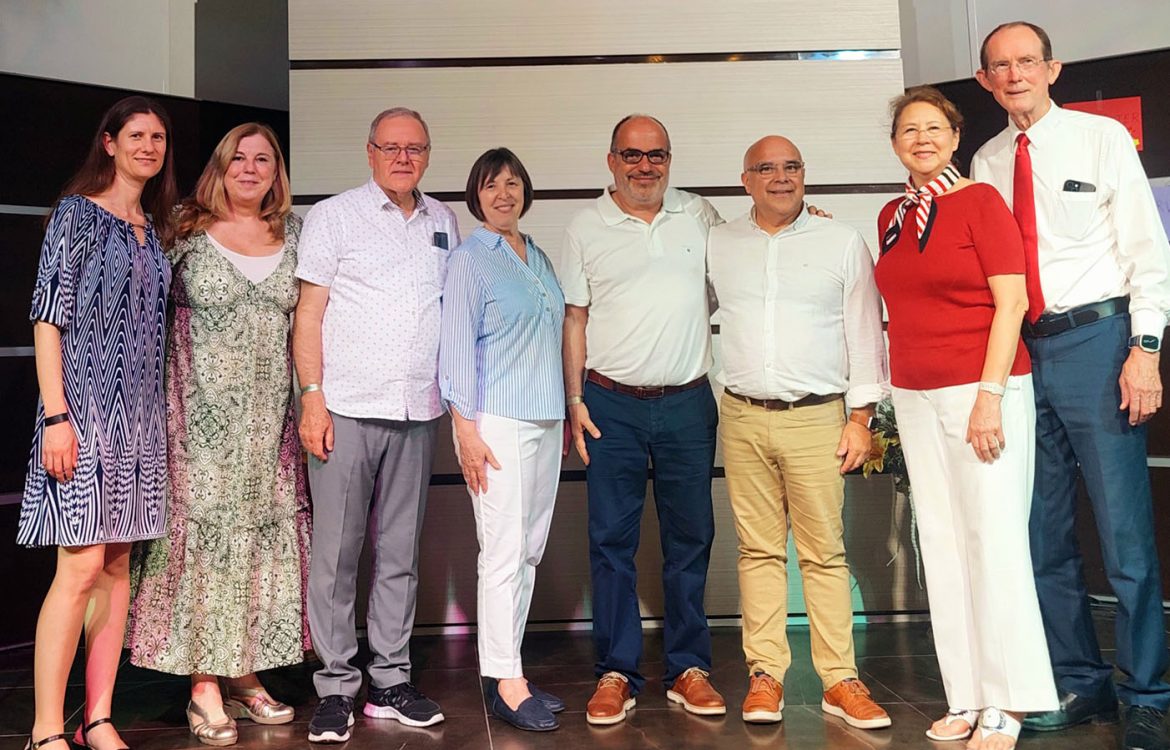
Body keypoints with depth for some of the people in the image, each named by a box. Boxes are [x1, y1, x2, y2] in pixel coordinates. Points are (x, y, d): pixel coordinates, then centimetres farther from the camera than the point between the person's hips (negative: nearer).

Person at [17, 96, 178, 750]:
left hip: (141, 413, 6)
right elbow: (48, 317, -8)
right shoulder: (78, 213, -2)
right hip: (85, 405, -6)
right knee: (82, 568, -9)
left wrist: (161, 412, 13)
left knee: (118, 566, 7)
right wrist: (55, 415, -15)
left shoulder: (156, 228, 16)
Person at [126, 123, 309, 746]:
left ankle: (244, 675, 18)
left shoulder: (293, 233, 9)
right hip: (202, 408, -3)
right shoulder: (189, 231, 1)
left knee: (264, 530, 5)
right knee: (204, 529, -3)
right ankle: (204, 688, 6)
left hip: (269, 411, 4)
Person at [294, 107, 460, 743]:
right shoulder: (333, 216, 3)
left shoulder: (443, 222, 14)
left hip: (418, 412, 4)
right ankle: (336, 689, 11)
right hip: (346, 409, -4)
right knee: (335, 553, 0)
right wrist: (312, 397, -10)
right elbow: (308, 312, -1)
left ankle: (391, 681, 19)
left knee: (401, 552, 9)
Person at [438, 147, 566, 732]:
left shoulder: (539, 257, 16)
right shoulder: (468, 260, -3)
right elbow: (456, 347, -9)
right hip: (497, 420, -7)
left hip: (545, 420, 7)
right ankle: (506, 681, 4)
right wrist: (466, 428, -15)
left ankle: (504, 666, 19)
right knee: (504, 550, -5)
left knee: (530, 549, 9)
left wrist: (566, 414, 18)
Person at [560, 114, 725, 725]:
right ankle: (616, 672, 15)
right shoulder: (585, 228, 4)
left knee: (690, 537, 7)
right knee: (611, 539, 3)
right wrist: (575, 401, -2)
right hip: (612, 404, -1)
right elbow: (574, 318, 4)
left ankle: (689, 668, 20)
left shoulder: (699, 216, 9)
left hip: (688, 401, 2)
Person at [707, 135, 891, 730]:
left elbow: (865, 332, 4)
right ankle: (765, 676, 10)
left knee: (825, 552, -1)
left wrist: (860, 417, -1)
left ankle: (840, 681, 7)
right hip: (742, 418, 2)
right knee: (759, 550, 4)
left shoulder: (844, 244, 5)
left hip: (817, 417, -1)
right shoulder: (717, 245, 10)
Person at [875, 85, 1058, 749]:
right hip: (915, 396, 6)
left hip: (982, 388, -6)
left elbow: (1011, 301, -10)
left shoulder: (980, 201, -4)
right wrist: (889, 395, 11)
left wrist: (990, 394, -16)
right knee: (942, 543, 7)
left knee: (994, 538, -4)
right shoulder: (892, 216, 13)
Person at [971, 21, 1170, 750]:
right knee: (1044, 535, 10)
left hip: (1095, 341, -4)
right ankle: (1081, 684, 24)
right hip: (1019, 351, 4)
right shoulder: (986, 162, 13)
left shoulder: (1102, 137, 3)